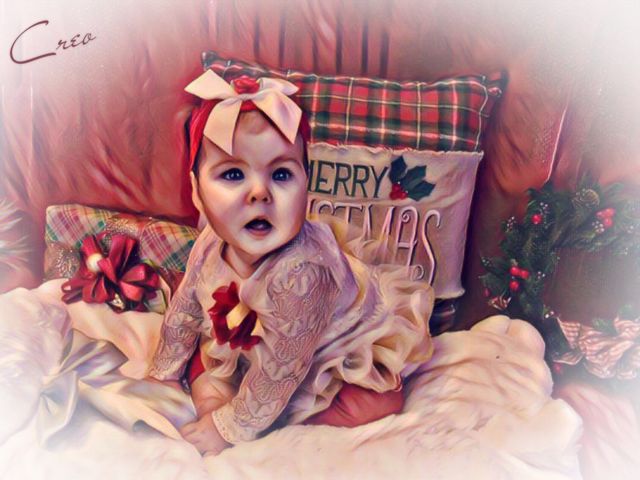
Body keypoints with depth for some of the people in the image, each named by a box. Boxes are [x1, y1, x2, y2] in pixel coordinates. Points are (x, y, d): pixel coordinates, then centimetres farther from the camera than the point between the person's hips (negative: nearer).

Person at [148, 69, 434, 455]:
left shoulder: (300, 274, -44)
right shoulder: (211, 247, -21)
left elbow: (280, 373, -32)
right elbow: (183, 315, -1)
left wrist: (232, 427, -20)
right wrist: (161, 376, 10)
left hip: (349, 350, -5)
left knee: (381, 401, -21)